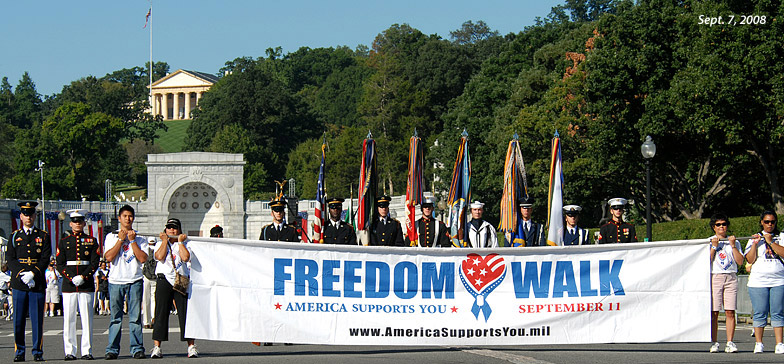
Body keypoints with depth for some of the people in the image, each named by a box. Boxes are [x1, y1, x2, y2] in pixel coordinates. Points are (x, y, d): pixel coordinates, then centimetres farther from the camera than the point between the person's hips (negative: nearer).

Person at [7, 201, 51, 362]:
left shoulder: (43, 236, 9)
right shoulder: (14, 236, 12)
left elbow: (46, 258, 1)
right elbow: (10, 258, 4)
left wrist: (32, 274, -12)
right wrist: (22, 275, -11)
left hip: (37, 283, -1)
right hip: (19, 284, 1)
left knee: (37, 320, -2)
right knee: (18, 320, 1)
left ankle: (37, 352, 4)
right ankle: (19, 352, 8)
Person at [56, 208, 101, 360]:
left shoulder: (92, 241, 9)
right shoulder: (63, 242, 10)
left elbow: (95, 263, 2)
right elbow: (60, 265, 4)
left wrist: (83, 277, -11)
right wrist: (71, 278, -10)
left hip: (87, 285, 0)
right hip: (69, 285, 0)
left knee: (87, 318, -2)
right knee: (69, 319, -2)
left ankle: (87, 351, 2)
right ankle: (70, 351, 2)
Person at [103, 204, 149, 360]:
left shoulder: (140, 239, 10)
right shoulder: (111, 237, 10)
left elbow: (143, 258, -4)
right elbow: (109, 257, -5)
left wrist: (132, 240, -4)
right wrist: (121, 239, -4)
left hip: (134, 281, 0)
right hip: (116, 281, 0)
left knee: (135, 317, -3)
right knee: (115, 317, 0)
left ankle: (137, 348, 0)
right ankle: (112, 349, 3)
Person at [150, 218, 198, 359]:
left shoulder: (184, 244, 12)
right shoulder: (160, 244, 14)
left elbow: (185, 257, -8)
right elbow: (160, 256, -7)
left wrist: (180, 242, -1)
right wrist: (165, 241, -1)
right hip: (164, 280, 0)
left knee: (185, 313, -3)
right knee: (161, 313, -4)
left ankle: (191, 347, 0)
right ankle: (157, 347, -2)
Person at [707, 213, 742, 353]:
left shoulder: (734, 242, 14)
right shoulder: (709, 242, 10)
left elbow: (740, 261, 4)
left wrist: (733, 246, -2)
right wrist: (714, 247, -7)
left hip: (731, 277, 1)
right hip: (714, 277, -1)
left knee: (730, 312, -5)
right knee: (714, 312, -6)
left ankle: (730, 343, -4)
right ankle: (714, 343, -2)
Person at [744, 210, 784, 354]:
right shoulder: (754, 238, 12)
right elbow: (750, 260, 3)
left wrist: (770, 242, -7)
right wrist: (755, 244, -7)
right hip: (758, 281, 0)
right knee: (760, 313, -2)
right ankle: (759, 344, 4)